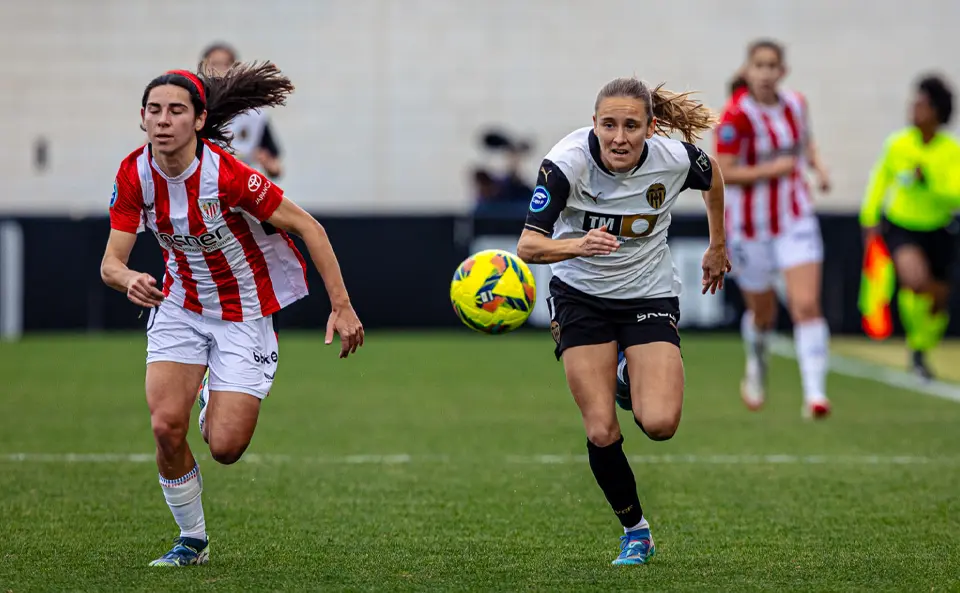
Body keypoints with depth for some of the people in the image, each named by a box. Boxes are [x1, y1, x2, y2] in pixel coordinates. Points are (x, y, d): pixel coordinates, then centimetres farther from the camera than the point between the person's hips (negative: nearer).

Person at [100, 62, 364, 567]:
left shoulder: (226, 175, -27)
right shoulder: (135, 174, -13)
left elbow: (307, 227, -19)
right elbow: (111, 262, -11)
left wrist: (341, 306, -21)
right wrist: (129, 279, -36)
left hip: (245, 314, -4)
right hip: (181, 307, 4)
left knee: (224, 447, -10)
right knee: (166, 425, -14)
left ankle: (220, 401, 29)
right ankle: (192, 540, 9)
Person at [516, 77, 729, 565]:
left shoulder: (675, 159, -19)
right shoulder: (567, 162, -25)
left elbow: (712, 176, 6)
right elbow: (528, 245, -30)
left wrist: (718, 246, 17)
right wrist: (578, 245, -50)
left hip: (650, 295, 1)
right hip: (580, 296, 0)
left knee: (659, 424, -18)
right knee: (601, 433, -9)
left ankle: (635, 384, 19)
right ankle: (635, 531, 16)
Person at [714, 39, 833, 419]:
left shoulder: (796, 104, -1)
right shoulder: (736, 115, -17)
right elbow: (723, 174, -18)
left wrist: (817, 165, 1)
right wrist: (772, 170, -24)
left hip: (796, 219, 3)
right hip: (751, 224, -3)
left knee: (807, 305, -14)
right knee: (763, 313, 14)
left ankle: (815, 394, -16)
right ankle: (756, 364, 48)